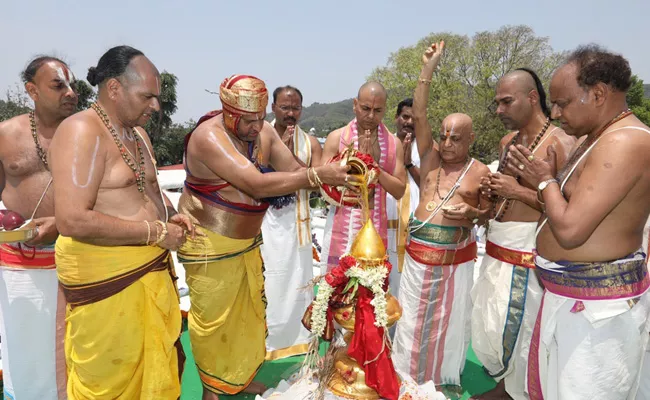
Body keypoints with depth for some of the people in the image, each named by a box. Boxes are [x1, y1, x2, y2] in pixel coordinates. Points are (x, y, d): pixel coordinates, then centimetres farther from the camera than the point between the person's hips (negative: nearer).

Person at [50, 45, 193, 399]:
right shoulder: (81, 132, -16)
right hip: (106, 277, -8)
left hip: (152, 269, 8)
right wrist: (154, 232, -20)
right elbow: (72, 220, -25)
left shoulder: (138, 133, 11)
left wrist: (171, 216, 4)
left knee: (157, 368, 20)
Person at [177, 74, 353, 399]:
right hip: (210, 244, -7)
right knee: (212, 318, 8)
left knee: (249, 311, 18)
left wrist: (335, 177, -21)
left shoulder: (263, 131, -4)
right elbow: (257, 184, -35)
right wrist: (318, 176, -36)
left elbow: (294, 170, -3)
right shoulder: (209, 137, -26)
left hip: (247, 240, 7)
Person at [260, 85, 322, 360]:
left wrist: (292, 156, -17)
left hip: (295, 221, 2)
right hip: (263, 219, -1)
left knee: (296, 280, 11)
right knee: (263, 280, 2)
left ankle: (296, 335, 29)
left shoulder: (310, 143, 3)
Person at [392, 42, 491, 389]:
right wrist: (429, 67, -12)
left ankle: (444, 379, 34)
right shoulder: (431, 156, 2)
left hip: (455, 258, -2)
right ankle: (406, 376, 32)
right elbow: (418, 114, -7)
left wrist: (472, 213, -20)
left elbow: (490, 214, 2)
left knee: (448, 320, 11)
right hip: (418, 253, 3)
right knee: (413, 319, 13)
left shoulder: (481, 172, -5)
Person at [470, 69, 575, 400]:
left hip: (528, 252, -8)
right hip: (496, 247, 8)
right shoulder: (507, 141, 12)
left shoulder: (561, 143, -13)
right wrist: (492, 190, 2)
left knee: (519, 329, 3)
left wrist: (518, 191, -21)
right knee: (489, 324, 16)